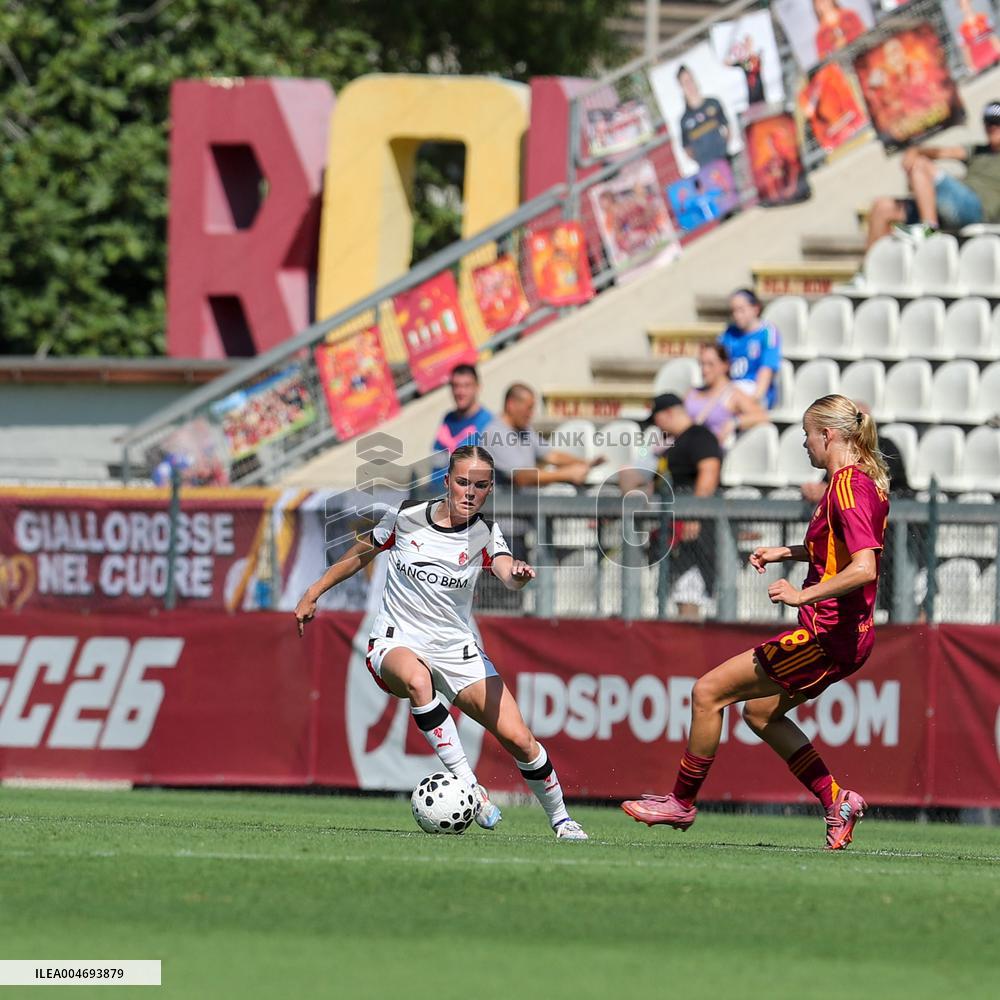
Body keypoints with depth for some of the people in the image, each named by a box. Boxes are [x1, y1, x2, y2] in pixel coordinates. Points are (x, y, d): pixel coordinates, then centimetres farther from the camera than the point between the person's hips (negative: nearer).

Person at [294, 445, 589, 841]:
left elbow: (509, 575, -24)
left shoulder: (484, 535, -2)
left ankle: (560, 819, 14)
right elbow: (360, 555, 14)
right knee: (417, 679, -41)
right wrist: (312, 595, 15)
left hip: (457, 651, 2)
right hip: (397, 645, -2)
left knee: (518, 739, -10)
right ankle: (468, 785, -36)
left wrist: (519, 574, -47)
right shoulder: (406, 517, -3)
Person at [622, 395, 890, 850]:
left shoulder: (848, 486, -19)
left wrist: (804, 595, -29)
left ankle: (681, 802, 9)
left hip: (825, 634, -10)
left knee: (708, 692, -3)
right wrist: (788, 552, 20)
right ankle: (836, 801, 18)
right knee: (759, 712, 24)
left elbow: (864, 568, -30)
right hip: (847, 635, 10)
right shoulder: (861, 480, 11)